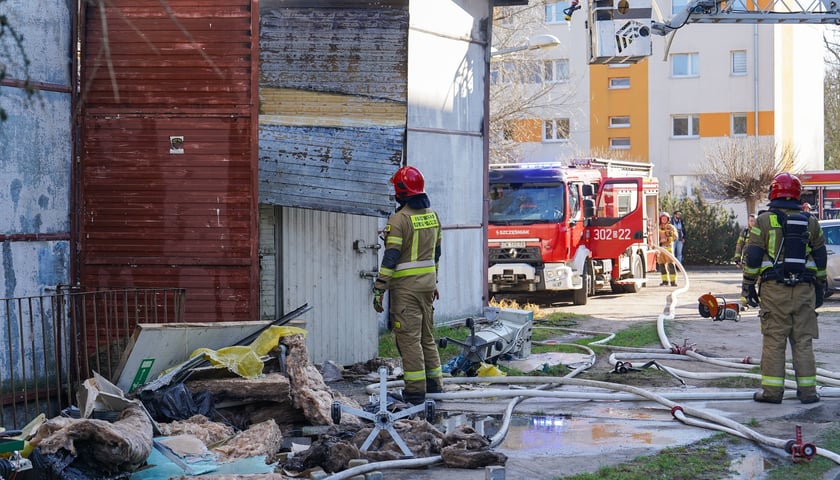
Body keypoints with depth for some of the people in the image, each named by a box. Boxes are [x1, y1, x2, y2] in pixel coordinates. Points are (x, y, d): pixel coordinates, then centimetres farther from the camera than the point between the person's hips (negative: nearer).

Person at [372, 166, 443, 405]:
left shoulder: (399, 219, -14)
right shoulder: (433, 215, 10)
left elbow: (391, 257, -17)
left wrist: (379, 289, -13)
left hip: (405, 286, -8)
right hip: (427, 284, 8)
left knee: (409, 338, -4)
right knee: (427, 336, 16)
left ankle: (415, 392, -4)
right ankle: (434, 385, 20)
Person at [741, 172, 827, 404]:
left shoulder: (763, 220, -2)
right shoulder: (810, 222, 8)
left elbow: (752, 256, -4)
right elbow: (821, 257, 13)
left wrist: (748, 285, 4)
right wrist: (820, 288, 21)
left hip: (774, 289, -2)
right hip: (804, 289, 3)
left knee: (773, 341, 0)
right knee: (803, 341, 7)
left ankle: (772, 390, 0)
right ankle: (807, 390, 7)